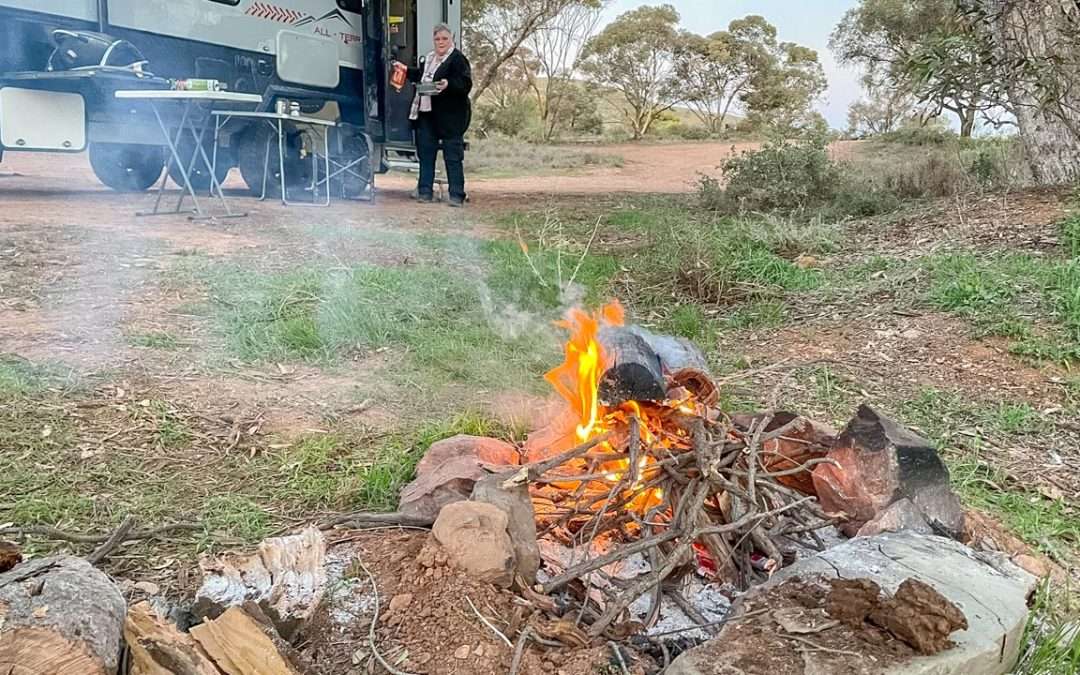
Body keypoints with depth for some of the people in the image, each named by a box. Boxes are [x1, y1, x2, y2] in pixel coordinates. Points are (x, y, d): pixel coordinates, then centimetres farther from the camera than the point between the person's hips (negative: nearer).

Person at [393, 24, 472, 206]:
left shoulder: (458, 59, -8)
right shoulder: (428, 58, 18)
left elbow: (466, 84, -19)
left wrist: (448, 85, -34)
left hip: (450, 116, -8)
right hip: (426, 113, 8)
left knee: (452, 156, -4)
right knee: (425, 152, 10)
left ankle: (457, 195, -1)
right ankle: (425, 191, 18)